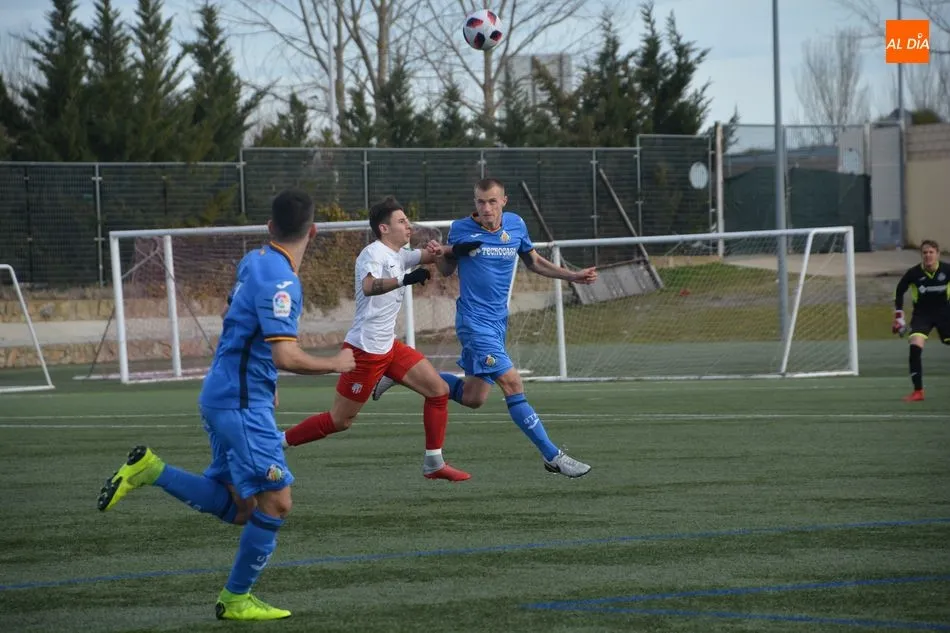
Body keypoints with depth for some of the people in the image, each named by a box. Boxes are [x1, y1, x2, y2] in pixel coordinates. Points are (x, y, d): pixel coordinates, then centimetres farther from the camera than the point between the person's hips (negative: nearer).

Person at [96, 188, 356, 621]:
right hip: (243, 403, -9)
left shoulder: (255, 261, 8)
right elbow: (287, 357, -26)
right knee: (275, 503, -3)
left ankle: (149, 470, 8)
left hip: (224, 395, 9)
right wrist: (334, 365, -9)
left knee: (236, 508, 13)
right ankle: (236, 600, 6)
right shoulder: (280, 281, -20)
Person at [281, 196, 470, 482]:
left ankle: (433, 463, 7)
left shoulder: (398, 255, 11)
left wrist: (434, 250, -8)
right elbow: (369, 286, -36)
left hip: (388, 346, 9)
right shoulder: (374, 253, -17)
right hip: (365, 349, -9)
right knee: (340, 420, -3)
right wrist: (404, 279, -51)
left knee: (439, 390, 1)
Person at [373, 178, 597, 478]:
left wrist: (573, 275, 10)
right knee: (512, 383, -16)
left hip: (498, 320, 6)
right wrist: (440, 255, -17)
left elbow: (534, 262, 18)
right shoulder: (461, 229, -7)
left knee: (472, 397, 11)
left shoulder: (516, 225, 4)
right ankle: (552, 456, -11)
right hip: (474, 321, -6)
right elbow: (447, 270, 5)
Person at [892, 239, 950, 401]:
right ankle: (918, 391, -12)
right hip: (922, 314, -1)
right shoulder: (913, 273, -16)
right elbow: (900, 291, 0)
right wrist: (899, 317, -2)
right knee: (915, 346, -19)